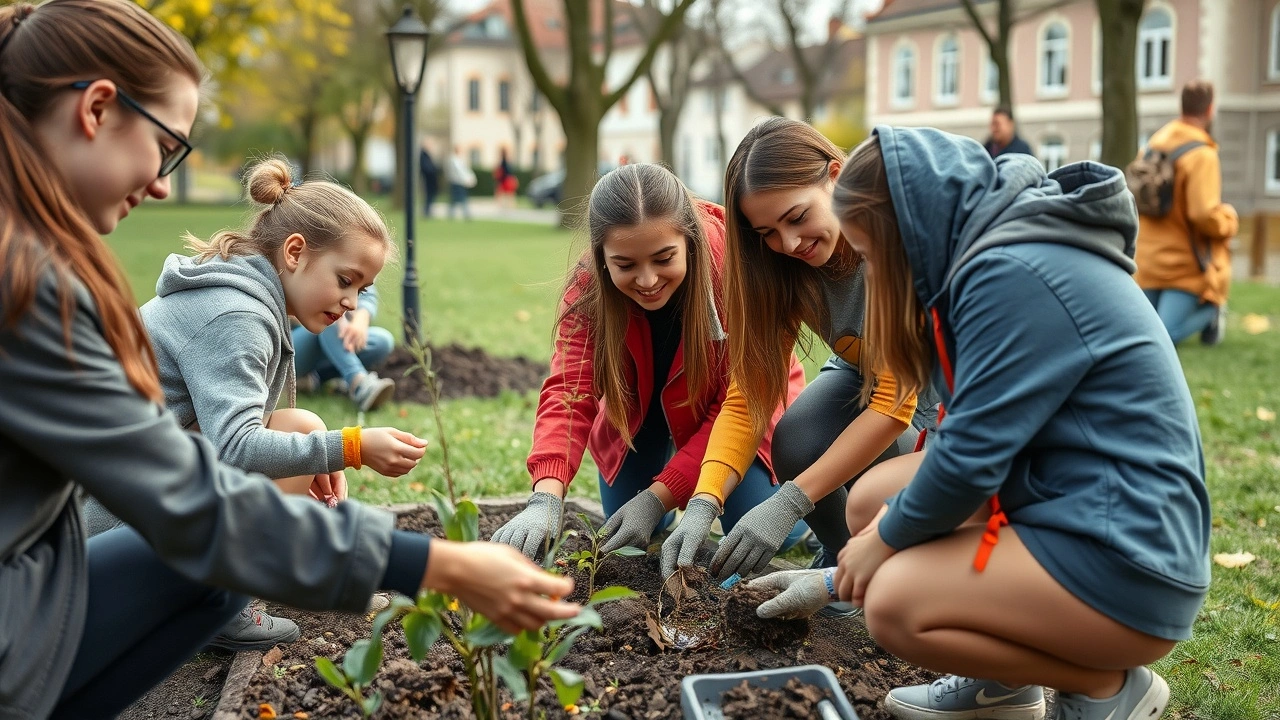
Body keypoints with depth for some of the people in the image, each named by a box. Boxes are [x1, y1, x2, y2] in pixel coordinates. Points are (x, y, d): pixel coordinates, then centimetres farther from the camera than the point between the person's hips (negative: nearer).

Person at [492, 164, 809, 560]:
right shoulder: (588, 288, -28)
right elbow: (569, 390, -36)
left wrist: (658, 497, -37)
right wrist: (546, 499, -54)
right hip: (641, 412, 2)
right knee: (625, 538, -3)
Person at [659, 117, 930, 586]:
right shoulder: (785, 271, -18)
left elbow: (896, 404, -34)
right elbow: (749, 397, -19)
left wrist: (790, 503, -38)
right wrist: (704, 503, -36)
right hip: (862, 372, 4)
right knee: (797, 442, -27)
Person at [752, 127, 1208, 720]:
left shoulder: (1010, 274, -21)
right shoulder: (999, 253, 10)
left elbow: (971, 456, -23)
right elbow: (977, 429, 13)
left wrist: (885, 538, -4)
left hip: (1127, 565, -10)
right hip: (1064, 505, 10)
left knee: (894, 603, -19)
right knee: (871, 499, 7)